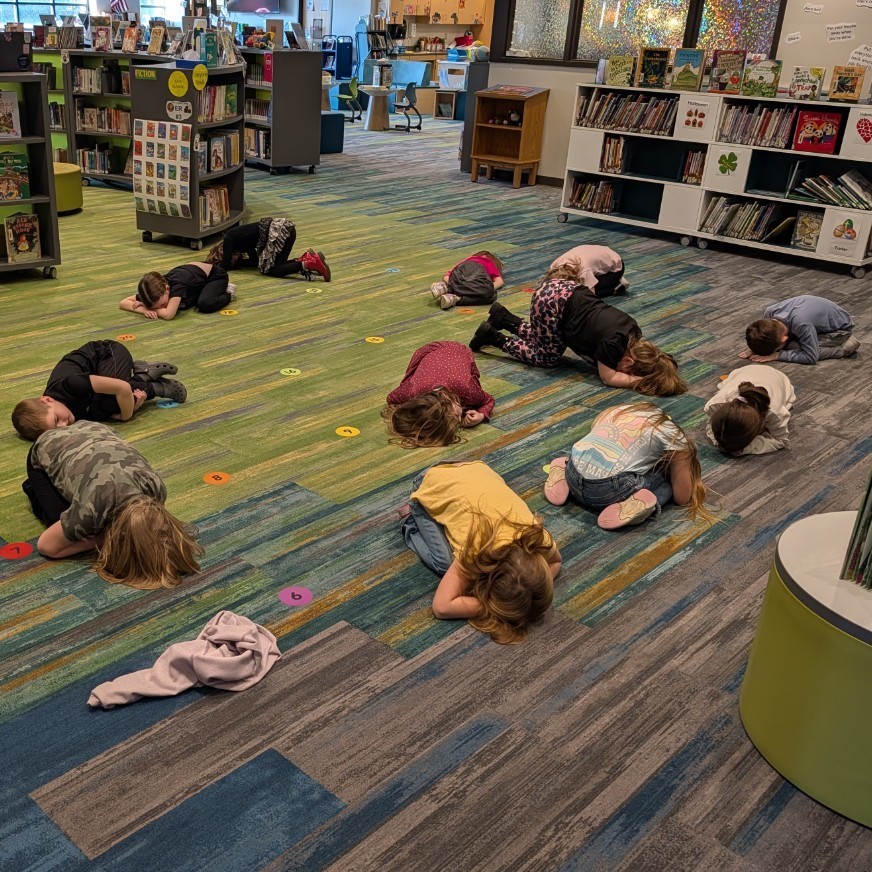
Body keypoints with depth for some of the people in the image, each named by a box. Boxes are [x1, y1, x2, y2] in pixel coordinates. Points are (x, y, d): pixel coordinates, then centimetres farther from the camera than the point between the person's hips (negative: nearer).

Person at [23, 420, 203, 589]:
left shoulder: (157, 488, -31)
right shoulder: (90, 510, -45)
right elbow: (46, 546, -25)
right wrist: (102, 540, -27)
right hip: (47, 453, -3)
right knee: (64, 526, -13)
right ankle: (34, 490, 15)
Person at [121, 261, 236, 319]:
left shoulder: (177, 285, -43)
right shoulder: (156, 290, -25)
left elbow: (168, 315, -51)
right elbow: (123, 302, -20)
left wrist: (149, 308, -35)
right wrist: (143, 310, -39)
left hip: (215, 274, -7)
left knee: (205, 305, -30)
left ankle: (228, 294, 0)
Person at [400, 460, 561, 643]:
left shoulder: (538, 538, -28)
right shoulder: (475, 550, -39)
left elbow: (555, 561, -4)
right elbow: (441, 607, -38)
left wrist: (536, 586, -23)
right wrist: (492, 606, -39)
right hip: (431, 488, -4)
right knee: (445, 563, -14)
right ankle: (412, 522, 14)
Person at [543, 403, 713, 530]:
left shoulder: (616, 410, 24)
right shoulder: (673, 436, 10)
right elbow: (682, 498, 15)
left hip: (573, 477, 6)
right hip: (606, 492, -5)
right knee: (666, 484, 19)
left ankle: (563, 477, 13)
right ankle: (636, 505, -9)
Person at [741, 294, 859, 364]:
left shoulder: (801, 324, -43)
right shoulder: (769, 313, -24)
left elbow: (811, 357, -33)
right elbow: (765, 339, -2)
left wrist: (777, 355, -35)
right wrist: (754, 349, -22)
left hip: (840, 327, -7)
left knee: (792, 347, -23)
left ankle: (844, 347, -9)